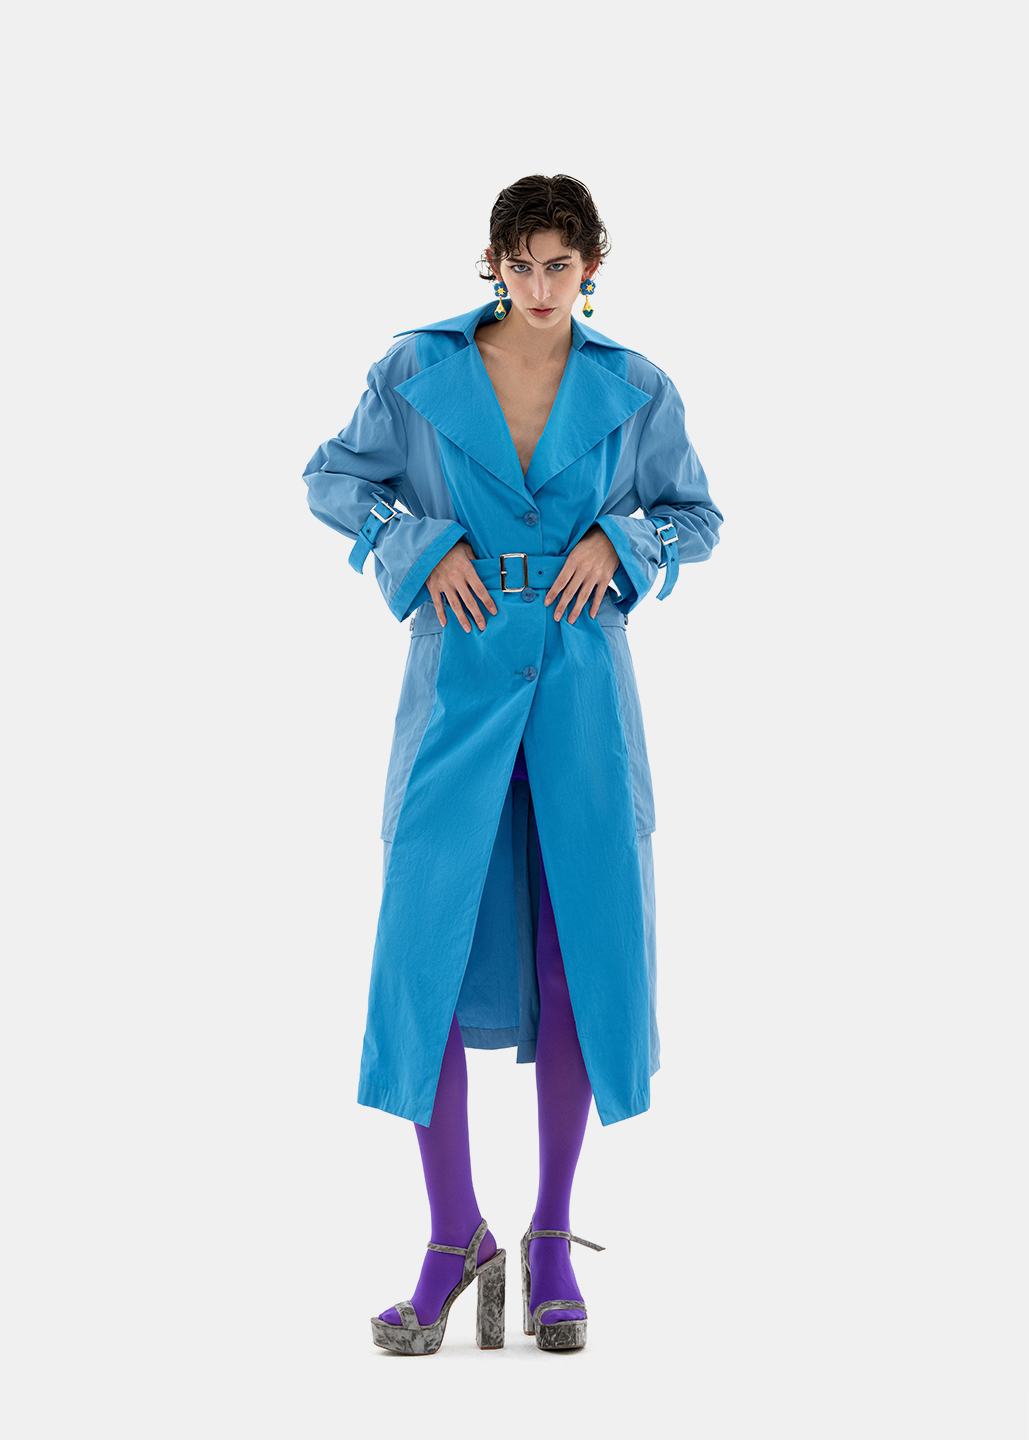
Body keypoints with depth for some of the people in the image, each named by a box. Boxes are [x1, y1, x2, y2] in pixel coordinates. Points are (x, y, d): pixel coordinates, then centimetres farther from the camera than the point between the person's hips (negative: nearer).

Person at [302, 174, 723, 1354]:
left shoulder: (635, 392, 3)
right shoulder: (418, 371, 0)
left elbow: (698, 516, 13)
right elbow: (332, 478, 9)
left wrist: (619, 539, -7)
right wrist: (423, 542, -7)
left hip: (581, 688, 1)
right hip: (461, 679, -1)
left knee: (580, 954, 2)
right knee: (427, 947, -7)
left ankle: (552, 1240, 17)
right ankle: (453, 1242, 6)